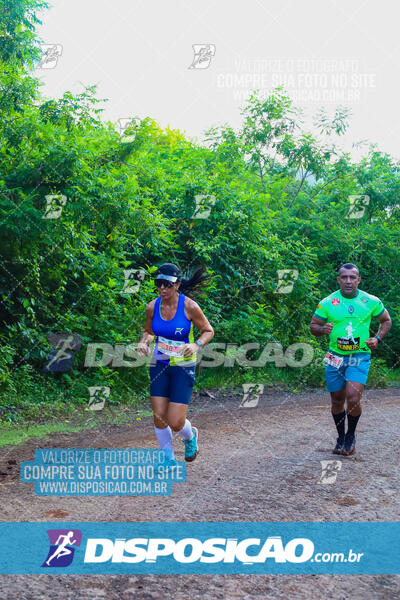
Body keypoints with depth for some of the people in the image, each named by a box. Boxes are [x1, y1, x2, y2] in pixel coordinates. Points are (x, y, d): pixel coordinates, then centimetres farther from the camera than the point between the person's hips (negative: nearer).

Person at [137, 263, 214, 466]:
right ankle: (169, 459, 23)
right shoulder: (152, 307, -4)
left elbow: (208, 331, -2)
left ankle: (190, 436, 29)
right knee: (158, 416, 1)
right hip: (159, 365, 4)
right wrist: (143, 342, -7)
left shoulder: (189, 307, -14)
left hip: (183, 366, -4)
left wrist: (196, 345, -20)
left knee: (175, 422, -8)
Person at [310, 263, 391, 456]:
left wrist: (377, 338, -3)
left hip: (360, 356, -1)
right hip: (335, 357, 1)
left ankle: (351, 436, 8)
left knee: (353, 397, -17)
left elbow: (386, 320, 14)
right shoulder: (327, 303, -3)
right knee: (337, 401, 8)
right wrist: (322, 329, -17)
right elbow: (313, 325, 6)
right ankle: (340, 438, 30)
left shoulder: (371, 302, -1)